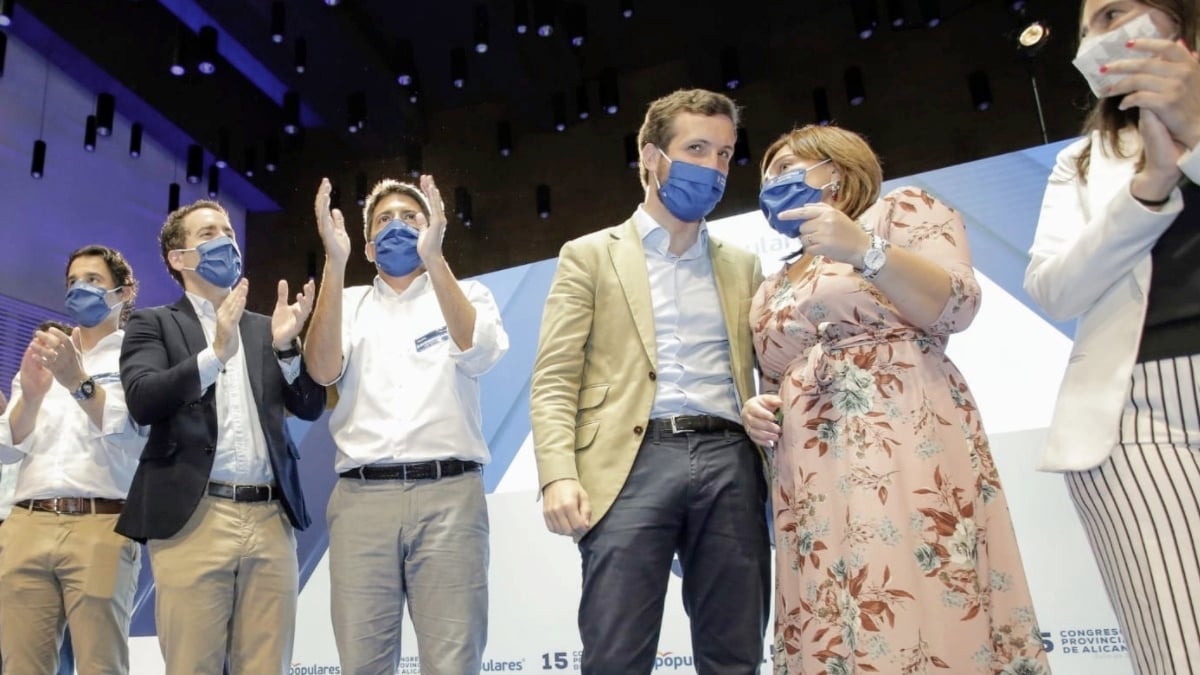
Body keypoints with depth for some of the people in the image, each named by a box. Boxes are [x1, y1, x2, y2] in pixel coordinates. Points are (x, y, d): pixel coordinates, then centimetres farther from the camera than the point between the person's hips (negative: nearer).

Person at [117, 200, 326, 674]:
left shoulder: (264, 329, 18)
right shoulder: (154, 323, 9)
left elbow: (310, 406, 9)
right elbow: (142, 402, -8)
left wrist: (286, 345, -7)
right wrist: (216, 353, -19)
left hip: (271, 519, 3)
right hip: (193, 518, -3)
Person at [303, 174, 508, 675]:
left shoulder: (468, 294, 13)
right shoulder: (349, 304, 16)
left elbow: (478, 353, -10)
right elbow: (323, 370, -3)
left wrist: (434, 259, -19)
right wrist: (335, 263, -11)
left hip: (448, 494, -1)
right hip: (361, 498, 2)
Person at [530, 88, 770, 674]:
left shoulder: (742, 266, 21)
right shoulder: (590, 256, 10)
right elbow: (554, 380, 2)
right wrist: (558, 474, -13)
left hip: (730, 463, 3)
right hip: (632, 464, -3)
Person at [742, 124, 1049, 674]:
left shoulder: (903, 209, 12)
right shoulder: (772, 290, 25)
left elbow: (956, 306, -2)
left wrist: (866, 251, -14)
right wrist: (758, 412, 7)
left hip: (908, 440, -5)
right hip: (810, 476, 5)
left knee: (932, 625, -14)